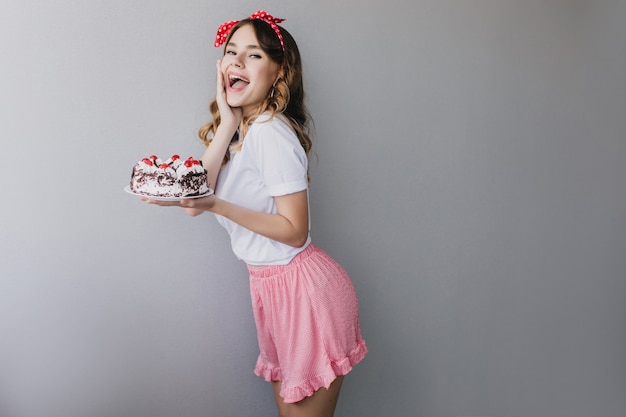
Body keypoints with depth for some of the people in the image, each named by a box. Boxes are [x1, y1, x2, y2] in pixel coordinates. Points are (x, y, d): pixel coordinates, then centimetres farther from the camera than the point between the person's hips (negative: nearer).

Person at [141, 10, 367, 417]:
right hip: (271, 284, 9)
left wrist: (216, 206, -27)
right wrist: (226, 124, -11)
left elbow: (295, 231, -21)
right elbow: (197, 190, -6)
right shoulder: (234, 128, 8)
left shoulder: (272, 132, -20)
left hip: (303, 286, -9)